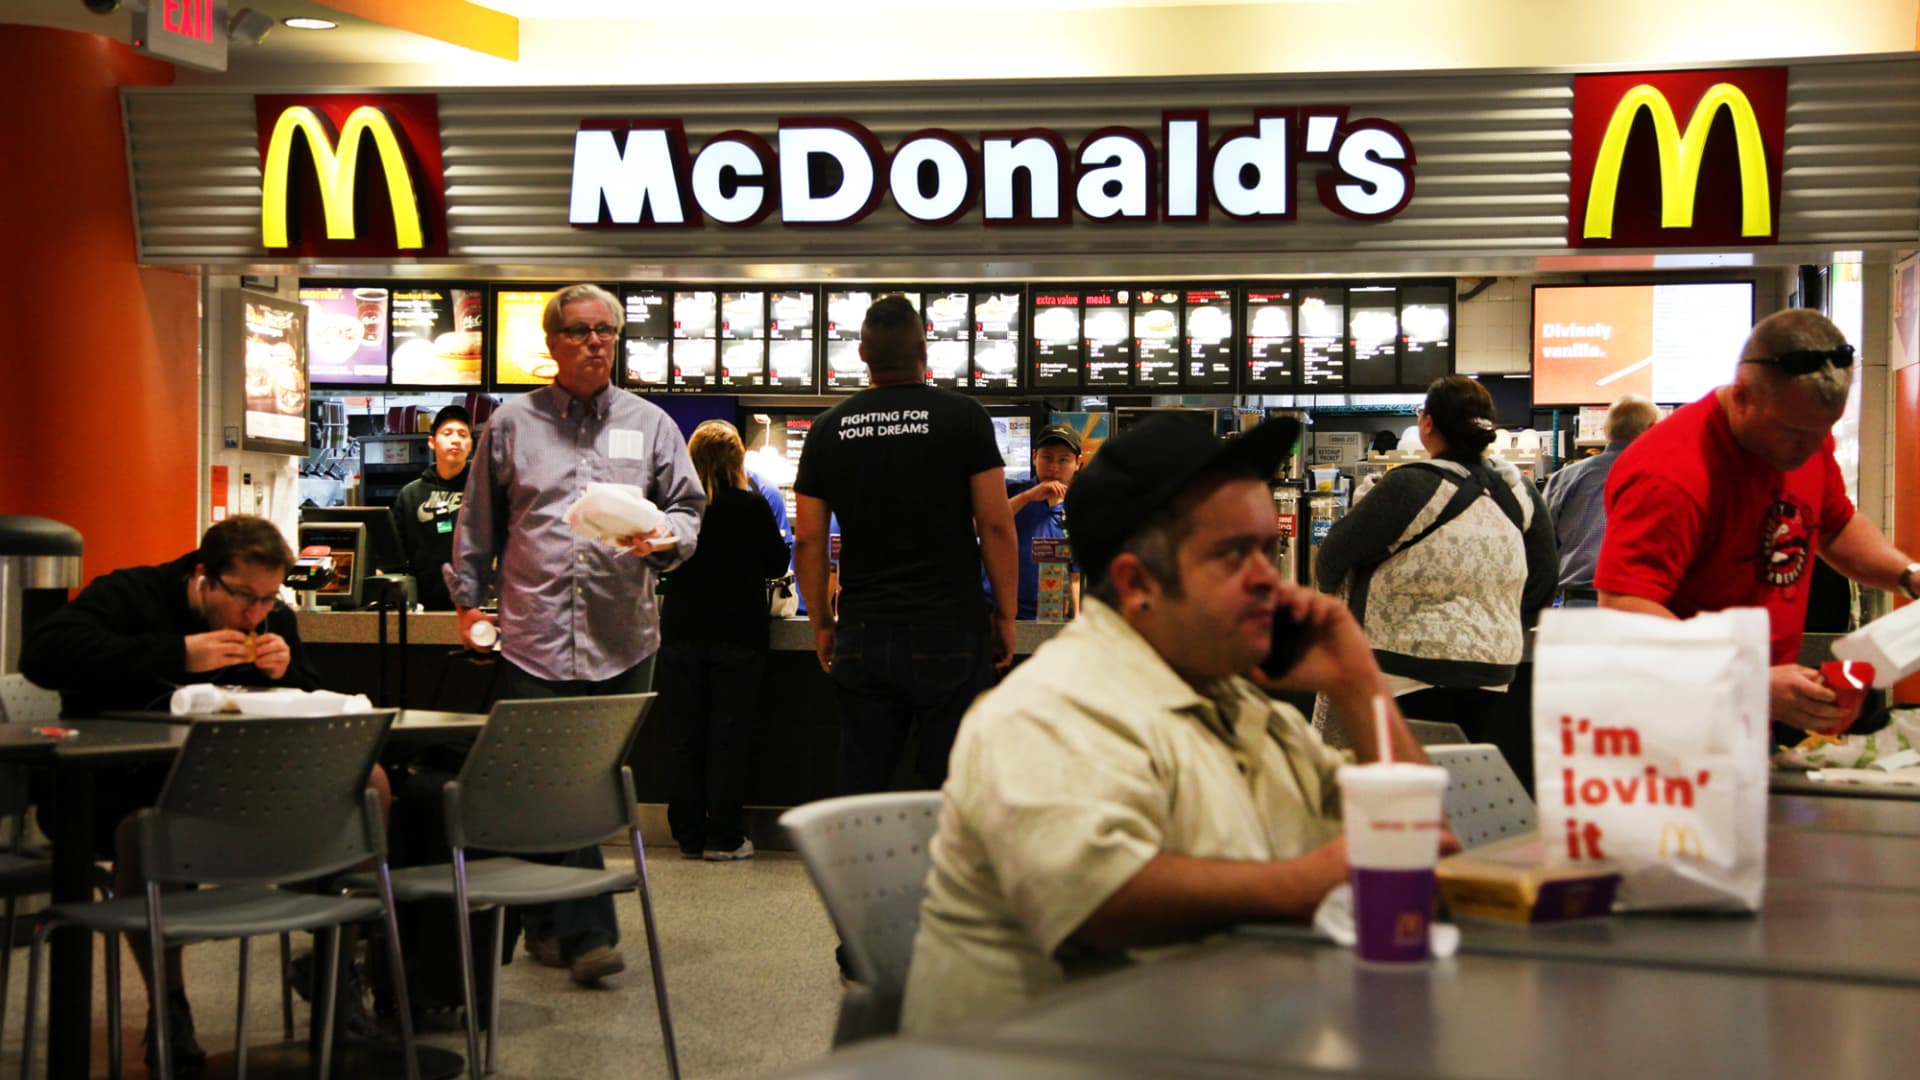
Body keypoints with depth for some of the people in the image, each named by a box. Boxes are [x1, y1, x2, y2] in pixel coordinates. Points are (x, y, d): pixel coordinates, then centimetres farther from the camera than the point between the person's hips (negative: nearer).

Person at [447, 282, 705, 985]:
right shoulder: (512, 425, 9)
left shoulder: (649, 425, 11)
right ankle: (587, 933, -8)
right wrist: (468, 600, 12)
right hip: (535, 635, -1)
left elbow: (689, 507, 11)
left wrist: (663, 538, -10)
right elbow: (478, 524, 15)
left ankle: (547, 923, 21)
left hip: (623, 636, 1)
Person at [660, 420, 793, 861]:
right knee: (727, 734, 3)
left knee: (686, 735, 9)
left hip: (682, 635, 2)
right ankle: (722, 838, 4)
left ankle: (688, 834, 13)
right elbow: (777, 564, -1)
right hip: (738, 636, -2)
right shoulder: (752, 507, -10)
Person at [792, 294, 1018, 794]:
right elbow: (995, 525, -5)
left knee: (861, 789, 8)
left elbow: (808, 540, 7)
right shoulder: (963, 416, -4)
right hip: (950, 632, -3)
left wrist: (822, 624, 16)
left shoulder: (829, 429, 5)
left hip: (861, 635, 3)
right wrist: (1005, 613, 4)